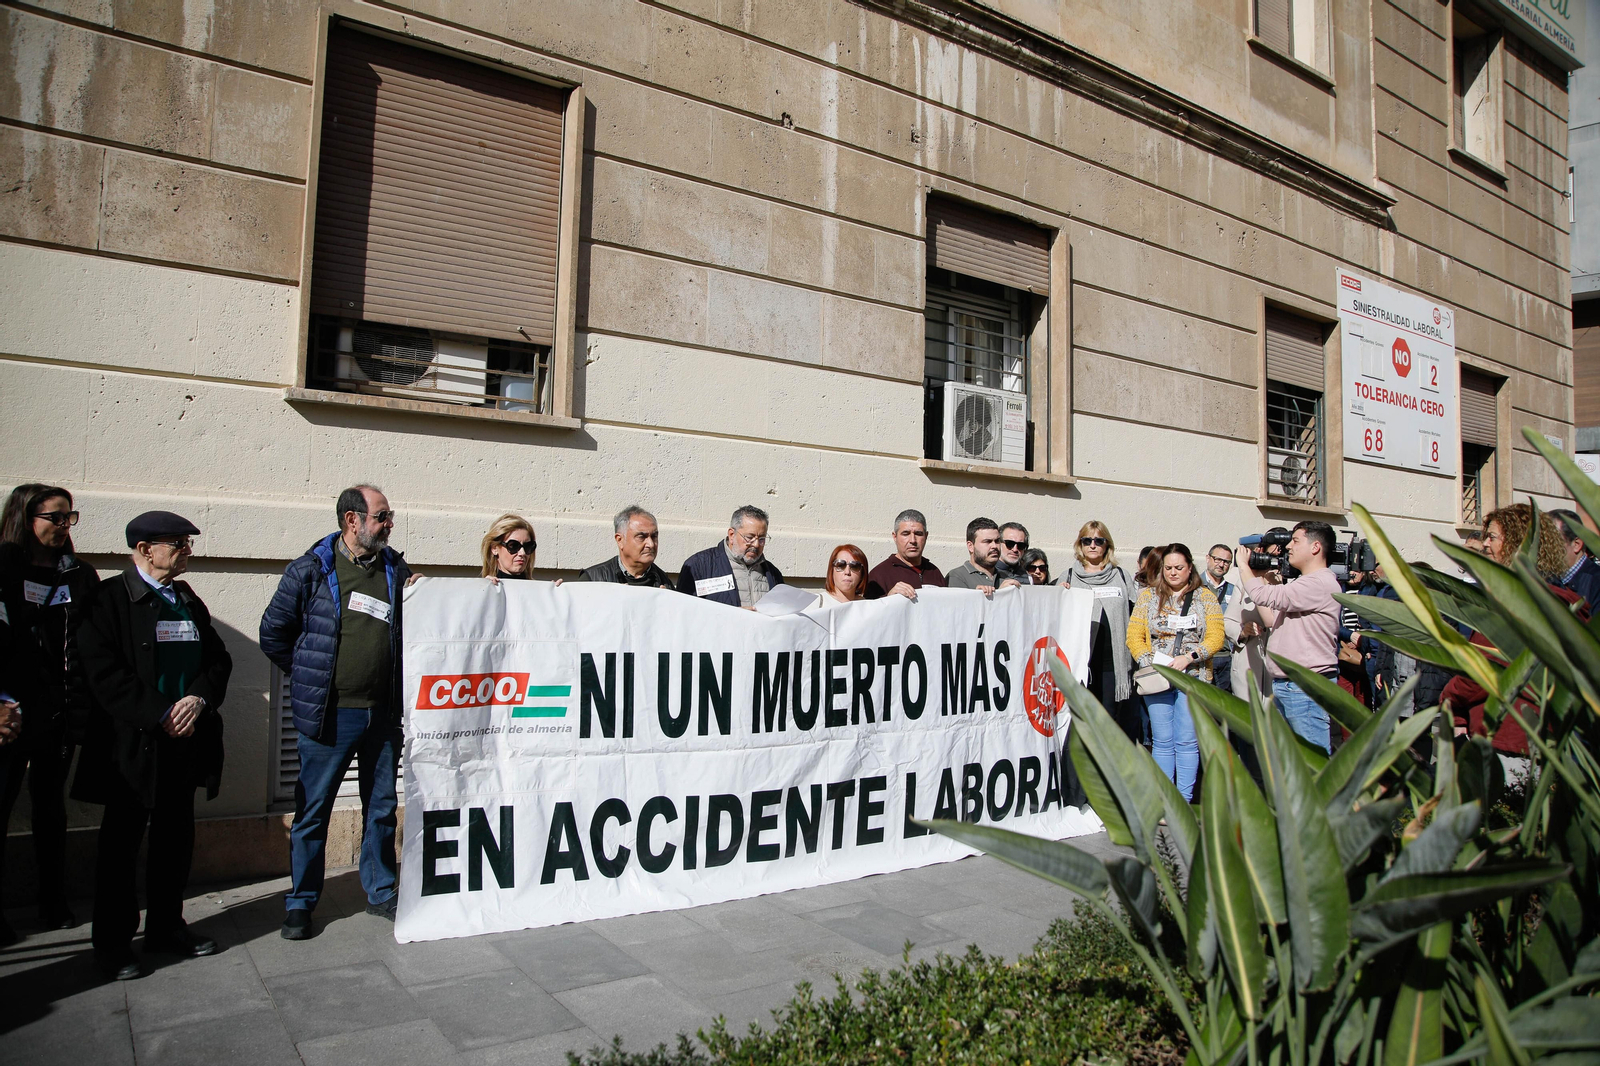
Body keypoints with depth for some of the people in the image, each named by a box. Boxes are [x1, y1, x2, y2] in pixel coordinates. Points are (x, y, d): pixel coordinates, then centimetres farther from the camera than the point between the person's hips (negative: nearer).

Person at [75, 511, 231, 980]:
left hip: (185, 742, 6)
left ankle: (166, 926, 28)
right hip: (133, 743, -6)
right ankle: (113, 941, 18)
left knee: (176, 837, 14)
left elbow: (218, 659, 10)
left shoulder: (189, 601, 13)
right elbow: (103, 670, -15)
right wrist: (159, 716, -18)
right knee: (121, 841, 5)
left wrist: (198, 698, -9)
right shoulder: (110, 597, -6)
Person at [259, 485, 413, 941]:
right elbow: (273, 633, 3)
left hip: (383, 714, 4)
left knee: (382, 807, 13)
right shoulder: (310, 570, -4)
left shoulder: (395, 569, 8)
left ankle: (380, 893, 27)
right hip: (329, 715, -3)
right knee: (313, 810, 6)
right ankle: (300, 903, 21)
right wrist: (311, 679, 4)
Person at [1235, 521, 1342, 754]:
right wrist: (1259, 577, 17)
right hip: (1284, 687, 10)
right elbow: (1272, 619, 19)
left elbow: (1265, 597, -20)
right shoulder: (1303, 584, 20)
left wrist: (1244, 566, -2)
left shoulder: (1320, 583, -14)